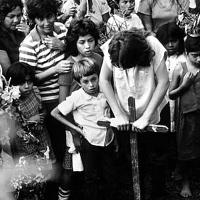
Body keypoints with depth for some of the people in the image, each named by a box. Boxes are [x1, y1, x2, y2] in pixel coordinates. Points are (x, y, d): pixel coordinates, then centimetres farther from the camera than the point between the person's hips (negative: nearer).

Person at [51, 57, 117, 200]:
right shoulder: (77, 97, -15)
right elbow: (55, 113, -8)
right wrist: (76, 128, -9)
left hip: (108, 140, 3)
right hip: (89, 142, -3)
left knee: (109, 177, 14)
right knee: (92, 178, 9)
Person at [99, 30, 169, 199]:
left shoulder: (153, 46, -25)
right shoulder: (112, 49, -21)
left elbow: (163, 82, -21)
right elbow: (104, 80, -11)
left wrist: (146, 117, -22)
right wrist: (119, 114, -17)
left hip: (153, 116, -1)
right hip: (126, 120, 1)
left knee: (157, 160, 14)